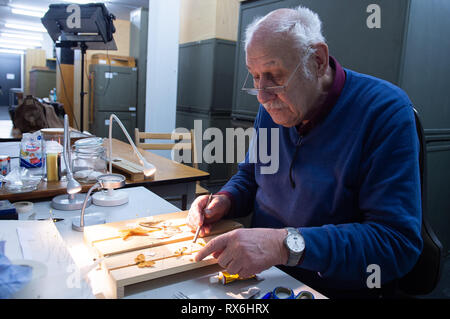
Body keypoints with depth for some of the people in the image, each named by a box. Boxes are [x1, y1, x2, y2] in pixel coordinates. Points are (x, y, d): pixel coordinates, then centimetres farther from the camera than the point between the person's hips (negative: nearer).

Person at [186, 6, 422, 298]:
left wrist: (287, 244, -33)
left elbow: (398, 243, -23)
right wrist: (225, 201, -7)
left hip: (334, 287, -4)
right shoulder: (272, 109, 1)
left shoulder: (385, 110, -18)